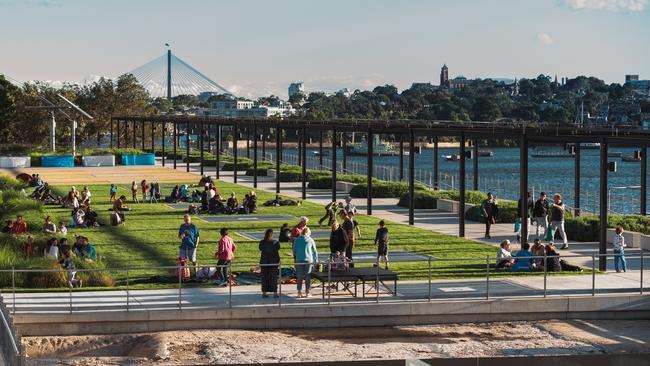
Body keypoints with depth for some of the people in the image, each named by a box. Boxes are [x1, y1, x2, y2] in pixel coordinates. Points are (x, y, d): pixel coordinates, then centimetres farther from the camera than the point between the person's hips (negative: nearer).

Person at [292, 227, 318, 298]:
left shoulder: (297, 239, 4)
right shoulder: (310, 240, 1)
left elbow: (294, 250, 9)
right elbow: (314, 251, 6)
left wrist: (295, 258, 22)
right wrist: (316, 260, 15)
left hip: (299, 260, 1)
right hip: (308, 260, -1)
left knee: (299, 276, 5)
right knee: (308, 276, 6)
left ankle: (299, 292, 2)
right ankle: (307, 292, 6)